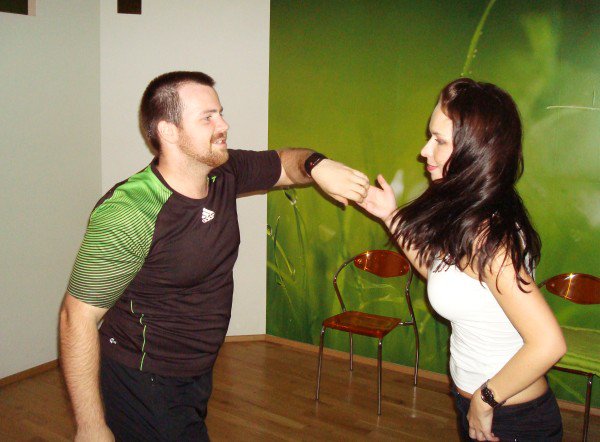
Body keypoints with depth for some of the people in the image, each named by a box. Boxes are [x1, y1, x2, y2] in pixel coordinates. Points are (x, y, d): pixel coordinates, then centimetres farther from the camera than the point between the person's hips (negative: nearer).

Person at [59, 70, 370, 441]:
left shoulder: (225, 172, -7)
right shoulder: (128, 213, -29)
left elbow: (285, 163, 10)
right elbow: (78, 317, -24)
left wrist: (317, 165, -15)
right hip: (142, 384, -7)